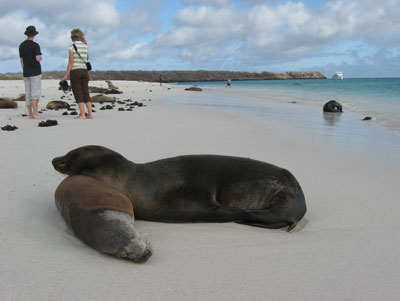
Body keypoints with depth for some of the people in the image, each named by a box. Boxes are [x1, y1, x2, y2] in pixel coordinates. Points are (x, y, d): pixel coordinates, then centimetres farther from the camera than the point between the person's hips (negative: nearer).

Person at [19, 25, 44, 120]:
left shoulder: (21, 45, 11)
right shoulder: (35, 45, -9)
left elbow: (21, 60, 14)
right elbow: (38, 58, -20)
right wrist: (40, 57, 4)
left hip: (26, 73, 7)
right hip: (35, 72, -6)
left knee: (28, 93, 6)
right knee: (35, 93, -9)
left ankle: (30, 114, 9)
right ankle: (36, 114, -14)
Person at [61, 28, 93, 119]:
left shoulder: (72, 46, -7)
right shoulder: (85, 46, 8)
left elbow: (71, 62, -11)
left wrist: (66, 75, -9)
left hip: (75, 71, -5)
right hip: (84, 70, 5)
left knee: (78, 94, -2)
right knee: (86, 93, 8)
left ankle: (82, 114, -5)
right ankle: (90, 114, 5)